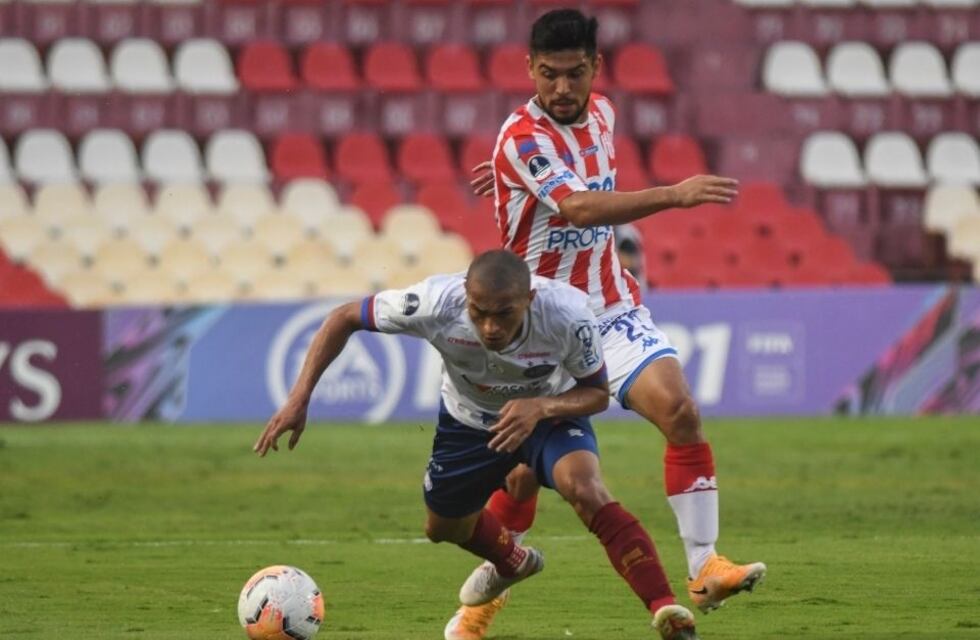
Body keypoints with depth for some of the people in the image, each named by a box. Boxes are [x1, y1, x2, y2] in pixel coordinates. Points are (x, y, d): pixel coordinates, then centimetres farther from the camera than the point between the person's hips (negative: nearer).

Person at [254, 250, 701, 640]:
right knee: (444, 528, 21)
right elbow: (345, 318, -21)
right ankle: (511, 562, 57)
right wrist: (299, 397, -29)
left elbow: (597, 393, -20)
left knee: (586, 491, -32)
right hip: (470, 420, 3)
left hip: (551, 412, -3)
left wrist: (541, 407, -41)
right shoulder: (436, 303, -37)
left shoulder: (567, 314, -38)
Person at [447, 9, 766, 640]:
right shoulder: (523, 139, -21)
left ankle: (704, 568, -13)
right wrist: (674, 195, -49)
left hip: (613, 307, 5)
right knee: (524, 472, -1)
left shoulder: (601, 112, 2)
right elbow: (580, 208, -39)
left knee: (680, 411, -16)